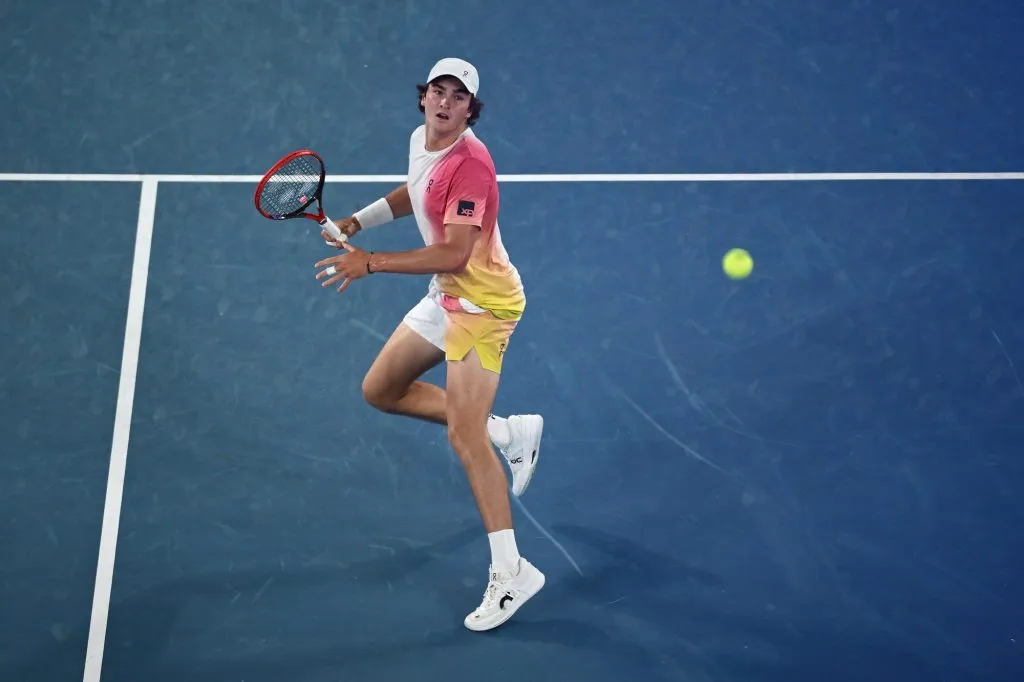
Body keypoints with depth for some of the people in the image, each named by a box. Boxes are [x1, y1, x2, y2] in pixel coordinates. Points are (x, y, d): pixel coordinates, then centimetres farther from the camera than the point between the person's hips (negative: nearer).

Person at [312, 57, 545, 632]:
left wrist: (371, 263, -29)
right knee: (380, 391, 15)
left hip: (483, 302, -10)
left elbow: (453, 254, -29)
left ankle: (511, 572, -9)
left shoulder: (470, 163, -24)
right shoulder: (421, 141, 4)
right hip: (446, 298, 10)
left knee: (464, 436, -16)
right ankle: (510, 432, 19)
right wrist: (357, 221, 11)